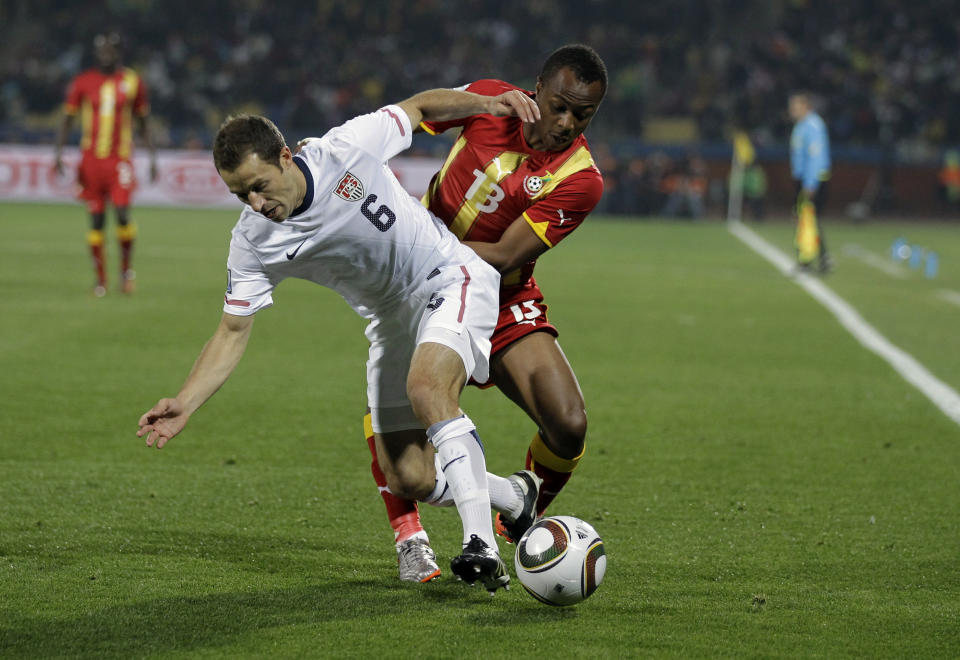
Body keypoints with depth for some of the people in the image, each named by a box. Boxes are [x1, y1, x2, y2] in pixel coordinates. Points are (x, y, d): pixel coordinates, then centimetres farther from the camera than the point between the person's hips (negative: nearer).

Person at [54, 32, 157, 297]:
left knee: (123, 213, -15)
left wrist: (152, 157, 11)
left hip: (120, 159, -1)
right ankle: (100, 278, 10)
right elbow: (67, 118, 7)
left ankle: (126, 267, 6)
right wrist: (58, 153, -3)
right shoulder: (83, 82, 3)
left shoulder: (132, 81, 5)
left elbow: (143, 123, 14)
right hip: (92, 158, 1)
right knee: (96, 219, 1)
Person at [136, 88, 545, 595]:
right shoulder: (253, 243, -16)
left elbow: (420, 106, -5)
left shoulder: (347, 149, -23)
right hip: (392, 322, 5)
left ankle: (482, 548, -34)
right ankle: (514, 496, 27)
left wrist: (486, 103, -18)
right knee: (409, 482, -1)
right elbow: (233, 332, -11)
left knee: (426, 388, -33)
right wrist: (184, 406, -23)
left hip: (452, 281, -4)